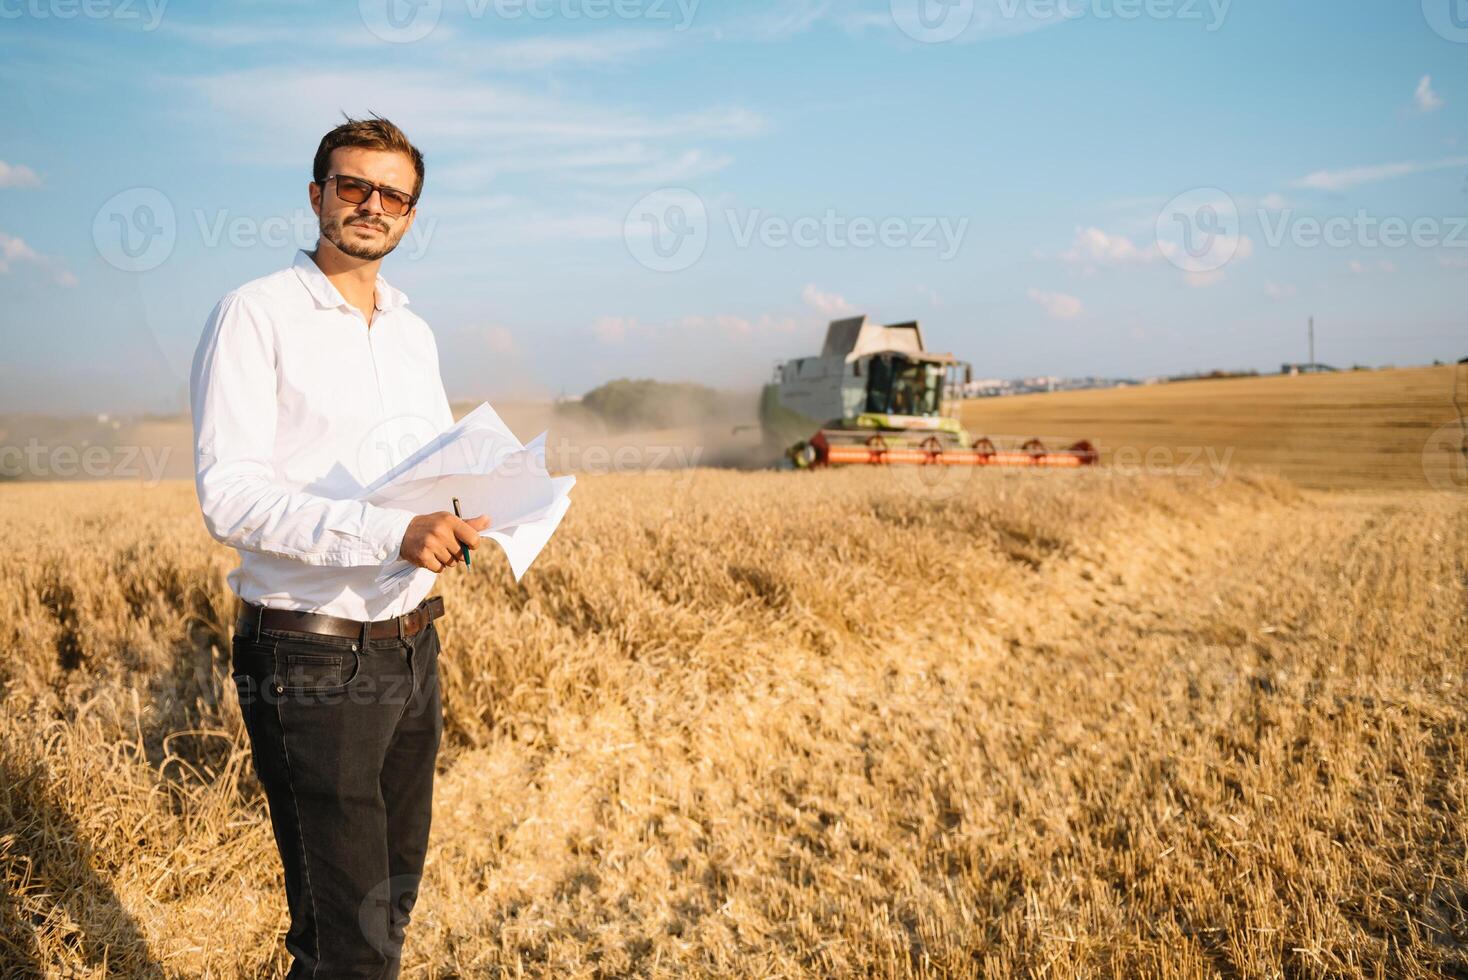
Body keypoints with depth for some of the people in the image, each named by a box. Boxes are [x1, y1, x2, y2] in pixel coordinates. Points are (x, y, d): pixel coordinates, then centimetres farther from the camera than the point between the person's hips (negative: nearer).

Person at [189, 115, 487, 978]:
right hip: (310, 656, -7)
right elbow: (229, 495, -18)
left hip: (411, 645, 7)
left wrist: (482, 505, -2)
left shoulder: (414, 333, 14)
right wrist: (389, 533, -29)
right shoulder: (256, 315, -8)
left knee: (392, 906, 17)